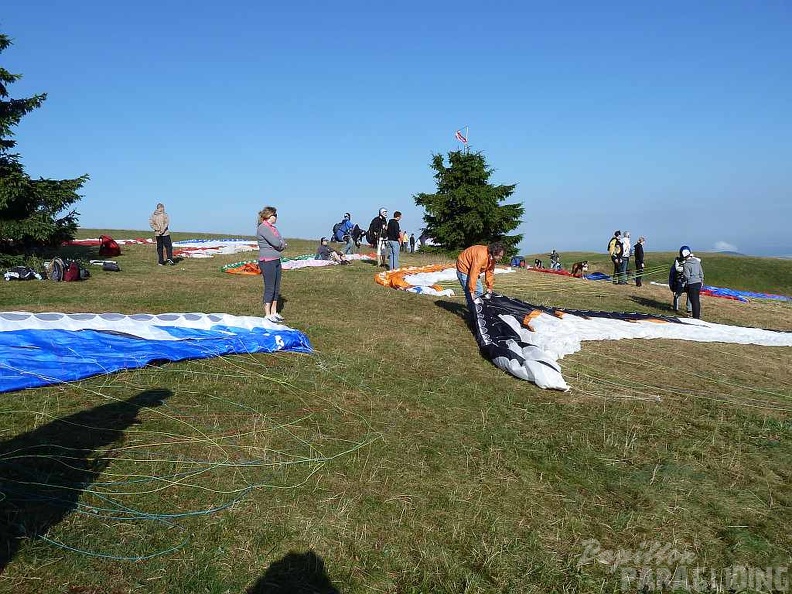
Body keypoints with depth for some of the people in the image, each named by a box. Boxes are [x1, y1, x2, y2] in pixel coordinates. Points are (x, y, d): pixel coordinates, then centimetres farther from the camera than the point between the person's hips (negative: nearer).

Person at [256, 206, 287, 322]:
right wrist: (281, 244, 0)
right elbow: (275, 243, -20)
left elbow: (283, 243, 11)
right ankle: (267, 315, 2)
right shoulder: (263, 228, -13)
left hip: (276, 260, 9)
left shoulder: (273, 228, 16)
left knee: (276, 288, 12)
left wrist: (280, 244, -9)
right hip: (267, 261, -9)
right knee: (269, 288, -5)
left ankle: (274, 312, 21)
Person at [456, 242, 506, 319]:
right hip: (464, 268, -9)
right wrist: (472, 290, -35)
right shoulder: (481, 255, -36)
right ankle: (472, 314, -7)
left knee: (479, 292, 10)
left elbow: (490, 272, 3)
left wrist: (489, 287, 3)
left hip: (474, 269, 10)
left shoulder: (492, 258, -7)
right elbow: (474, 273, -37)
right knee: (469, 294, -14)